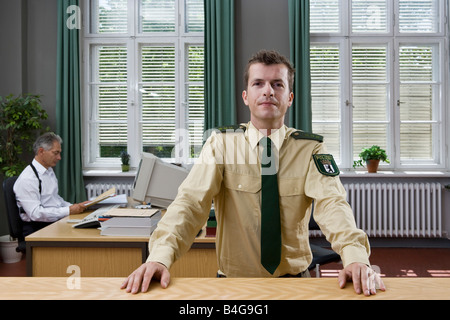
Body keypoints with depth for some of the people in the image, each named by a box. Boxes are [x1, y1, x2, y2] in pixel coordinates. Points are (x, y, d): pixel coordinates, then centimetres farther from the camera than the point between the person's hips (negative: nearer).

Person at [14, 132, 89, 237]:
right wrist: (69, 211, -22)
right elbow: (36, 213, -21)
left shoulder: (50, 171, 16)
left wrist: (74, 206, 7)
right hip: (38, 229, -8)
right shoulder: (27, 179, -13)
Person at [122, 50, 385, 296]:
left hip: (293, 279, 1)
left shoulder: (310, 149, -2)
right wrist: (160, 256, -30)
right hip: (233, 282, 0)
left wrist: (356, 257, -35)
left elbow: (331, 203, -16)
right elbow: (191, 200, -14)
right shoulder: (222, 145, -3)